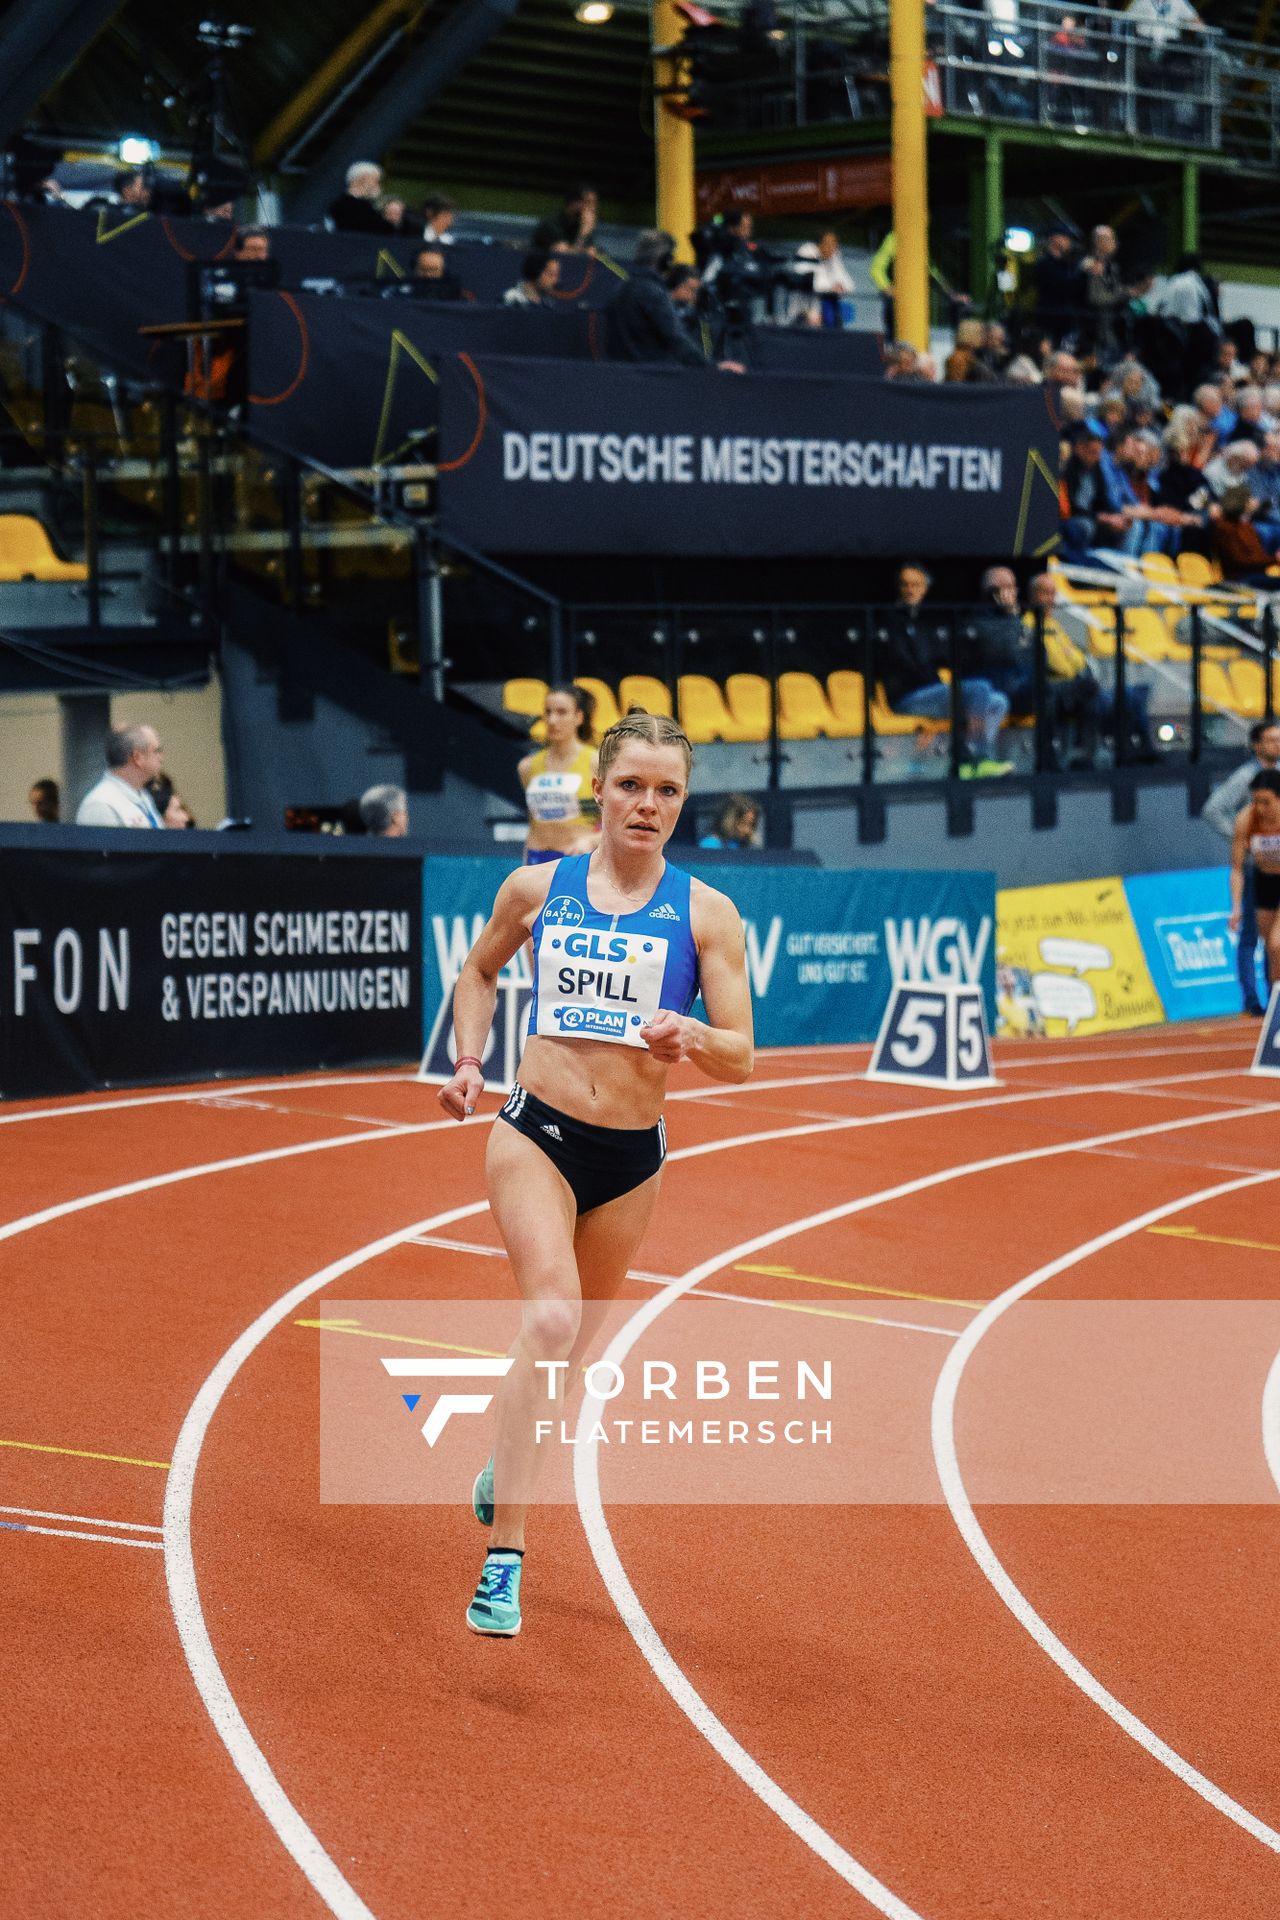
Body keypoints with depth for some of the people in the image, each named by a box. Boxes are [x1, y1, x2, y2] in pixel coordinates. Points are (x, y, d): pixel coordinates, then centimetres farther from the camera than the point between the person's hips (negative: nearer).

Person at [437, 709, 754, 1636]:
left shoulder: (706, 914, -1)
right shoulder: (537, 888, 2)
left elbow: (741, 1057, -4)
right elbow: (479, 973, 21)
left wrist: (689, 1038, -25)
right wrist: (469, 1059, 5)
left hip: (632, 1157, 2)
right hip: (535, 1132, -2)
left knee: (573, 1336, 17)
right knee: (553, 1315, -24)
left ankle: (504, 1470, 48)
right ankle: (504, 1556, -25)